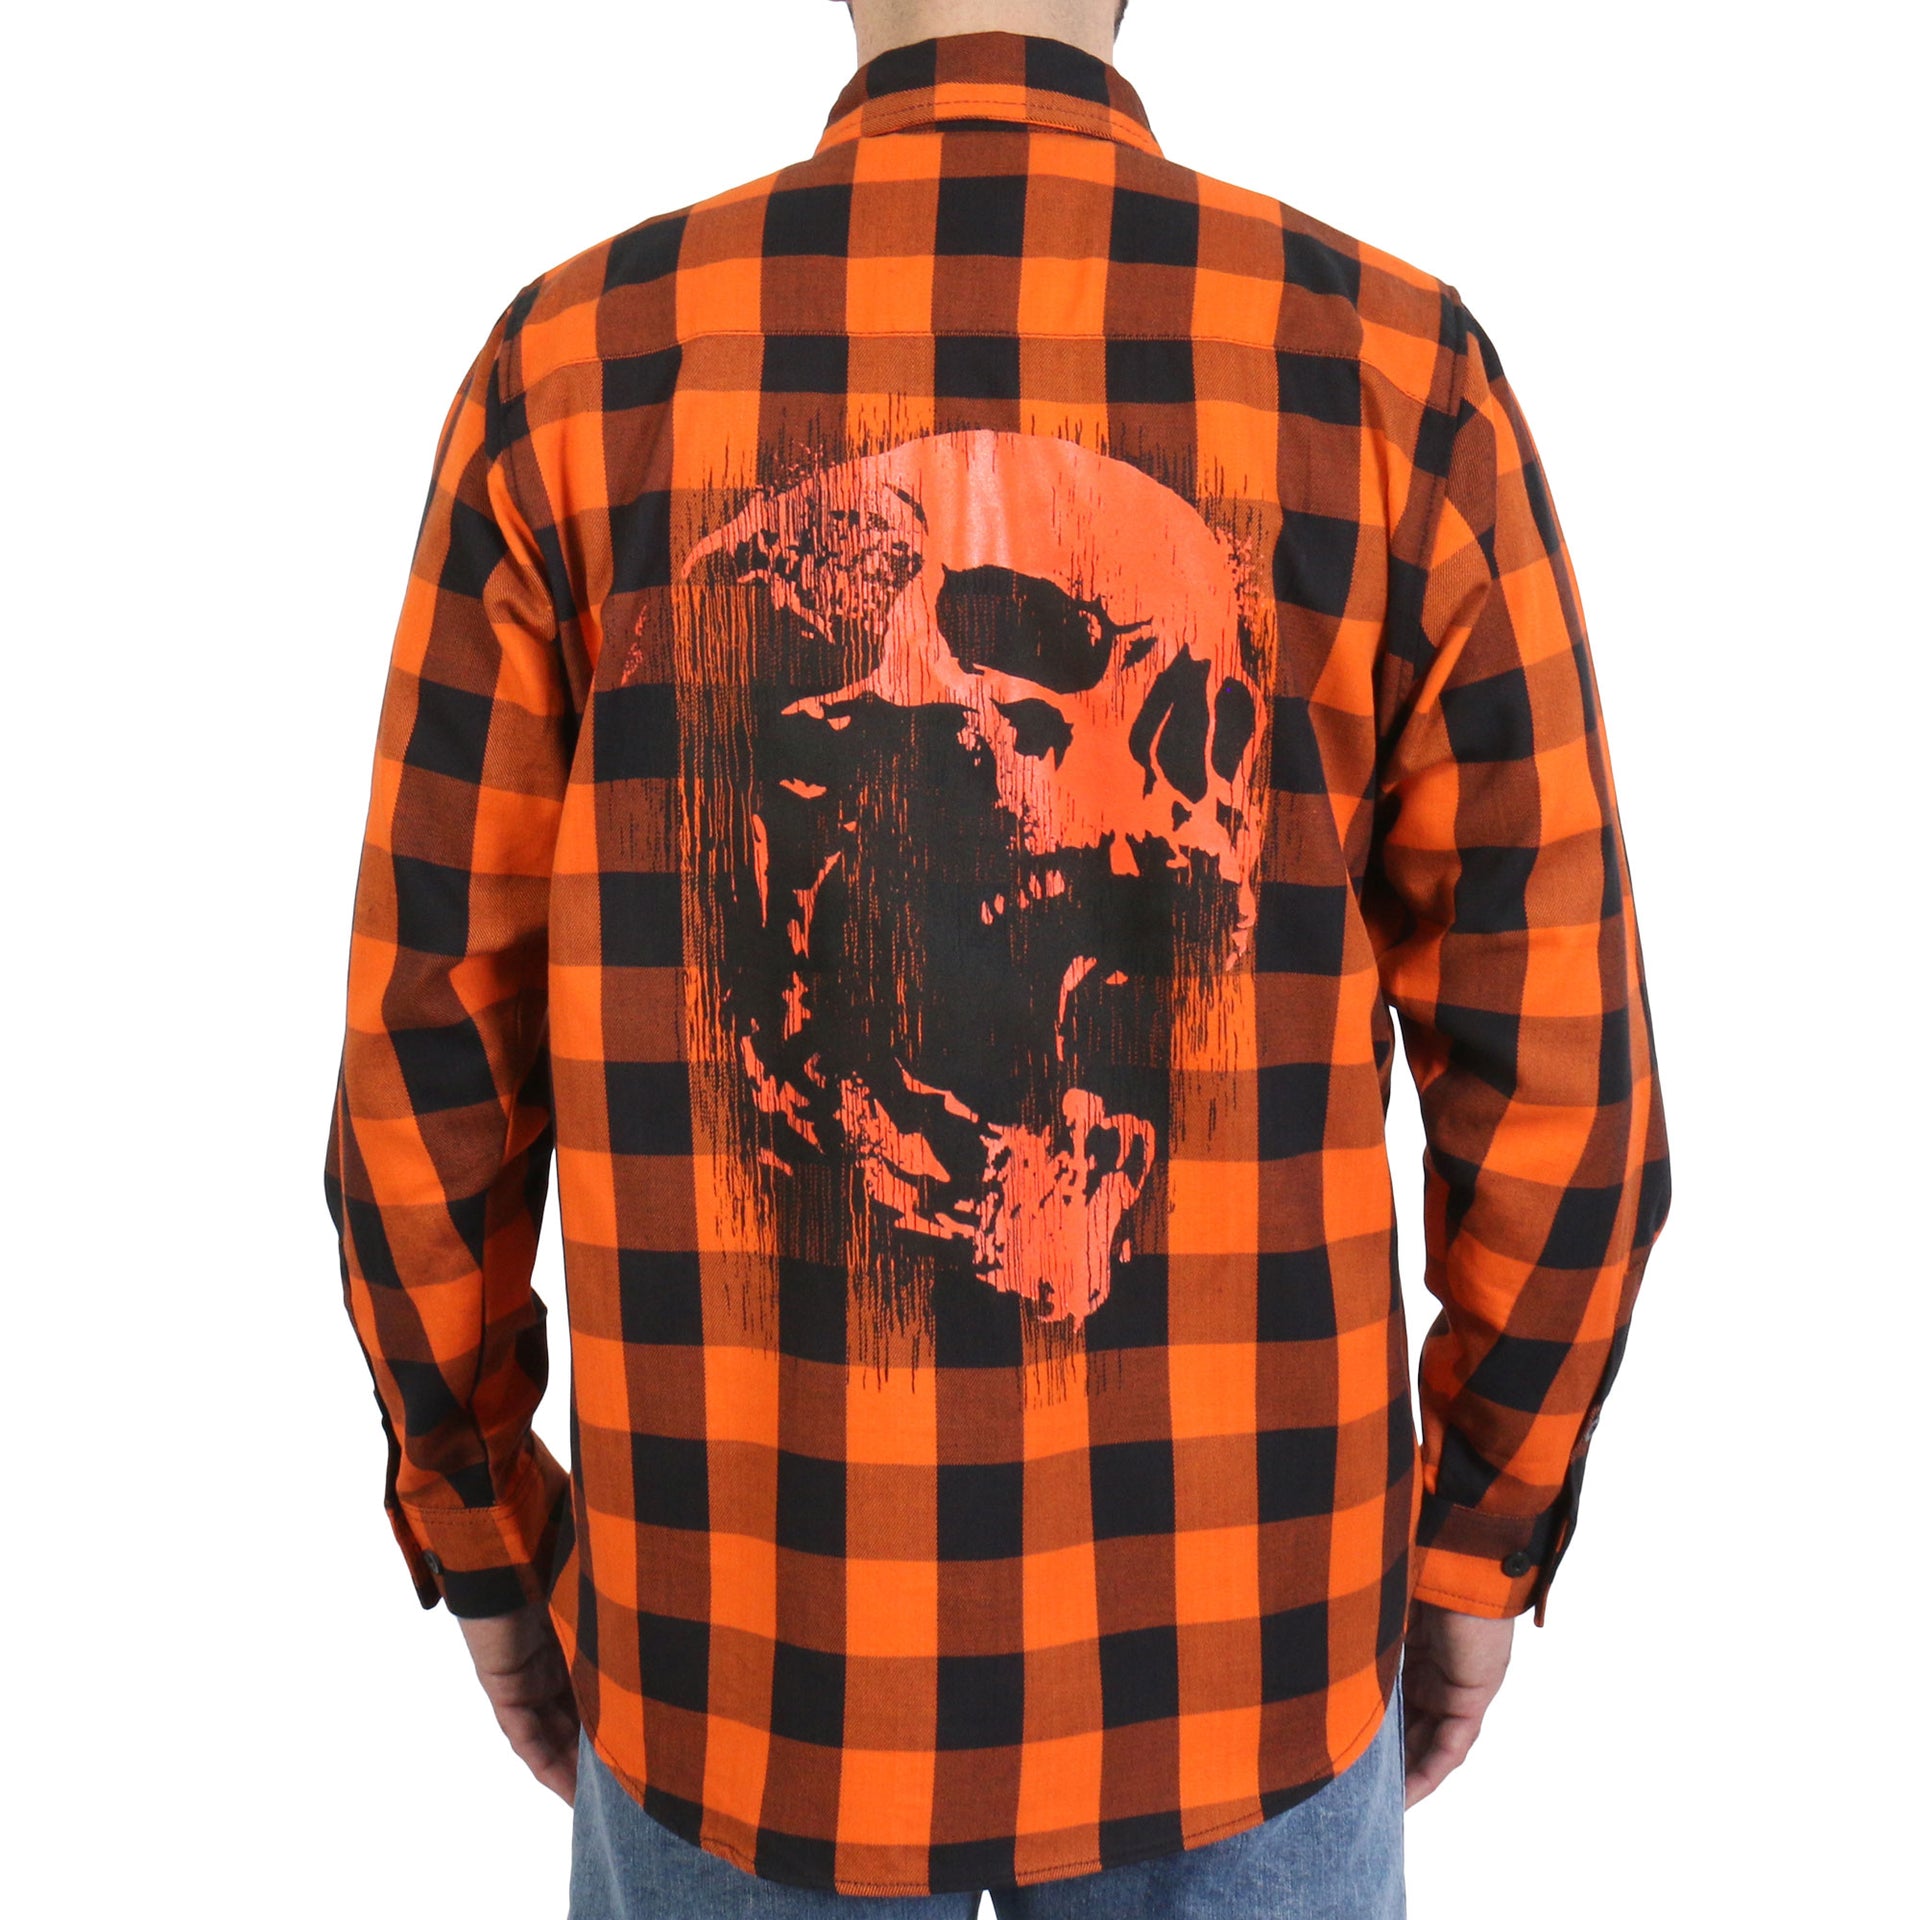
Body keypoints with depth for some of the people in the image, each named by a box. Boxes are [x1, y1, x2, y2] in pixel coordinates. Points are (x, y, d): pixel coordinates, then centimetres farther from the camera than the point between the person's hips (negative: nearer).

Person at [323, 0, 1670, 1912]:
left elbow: (431, 1057, -7)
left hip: (759, 1621, 1)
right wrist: (1483, 1533, 9)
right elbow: (1551, 1076, -9)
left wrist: (480, 1522, 10)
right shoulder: (1399, 375, -11)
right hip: (1221, 1640, 1)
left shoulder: (575, 368, -10)